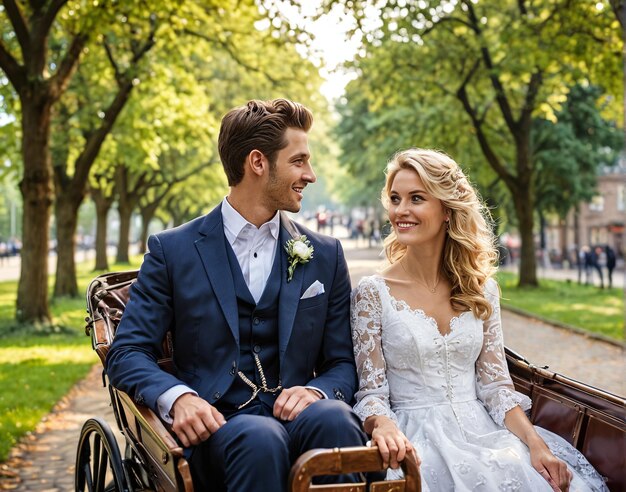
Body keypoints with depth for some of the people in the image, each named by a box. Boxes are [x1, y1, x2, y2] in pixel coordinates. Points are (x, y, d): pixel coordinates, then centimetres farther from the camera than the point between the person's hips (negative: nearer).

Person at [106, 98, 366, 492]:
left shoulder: (325, 256, 14)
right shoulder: (172, 250, 6)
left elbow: (342, 363, 12)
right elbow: (127, 353, 2)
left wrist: (317, 391, -12)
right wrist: (177, 396, -19)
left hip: (294, 417, 3)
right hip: (215, 428, -2)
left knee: (333, 418, -32)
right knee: (259, 438, -37)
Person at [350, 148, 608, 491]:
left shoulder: (481, 288, 8)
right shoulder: (372, 293, -2)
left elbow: (495, 385, 6)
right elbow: (371, 392, -4)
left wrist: (535, 442, -10)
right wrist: (382, 426, -26)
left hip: (480, 428, 4)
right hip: (415, 434, -3)